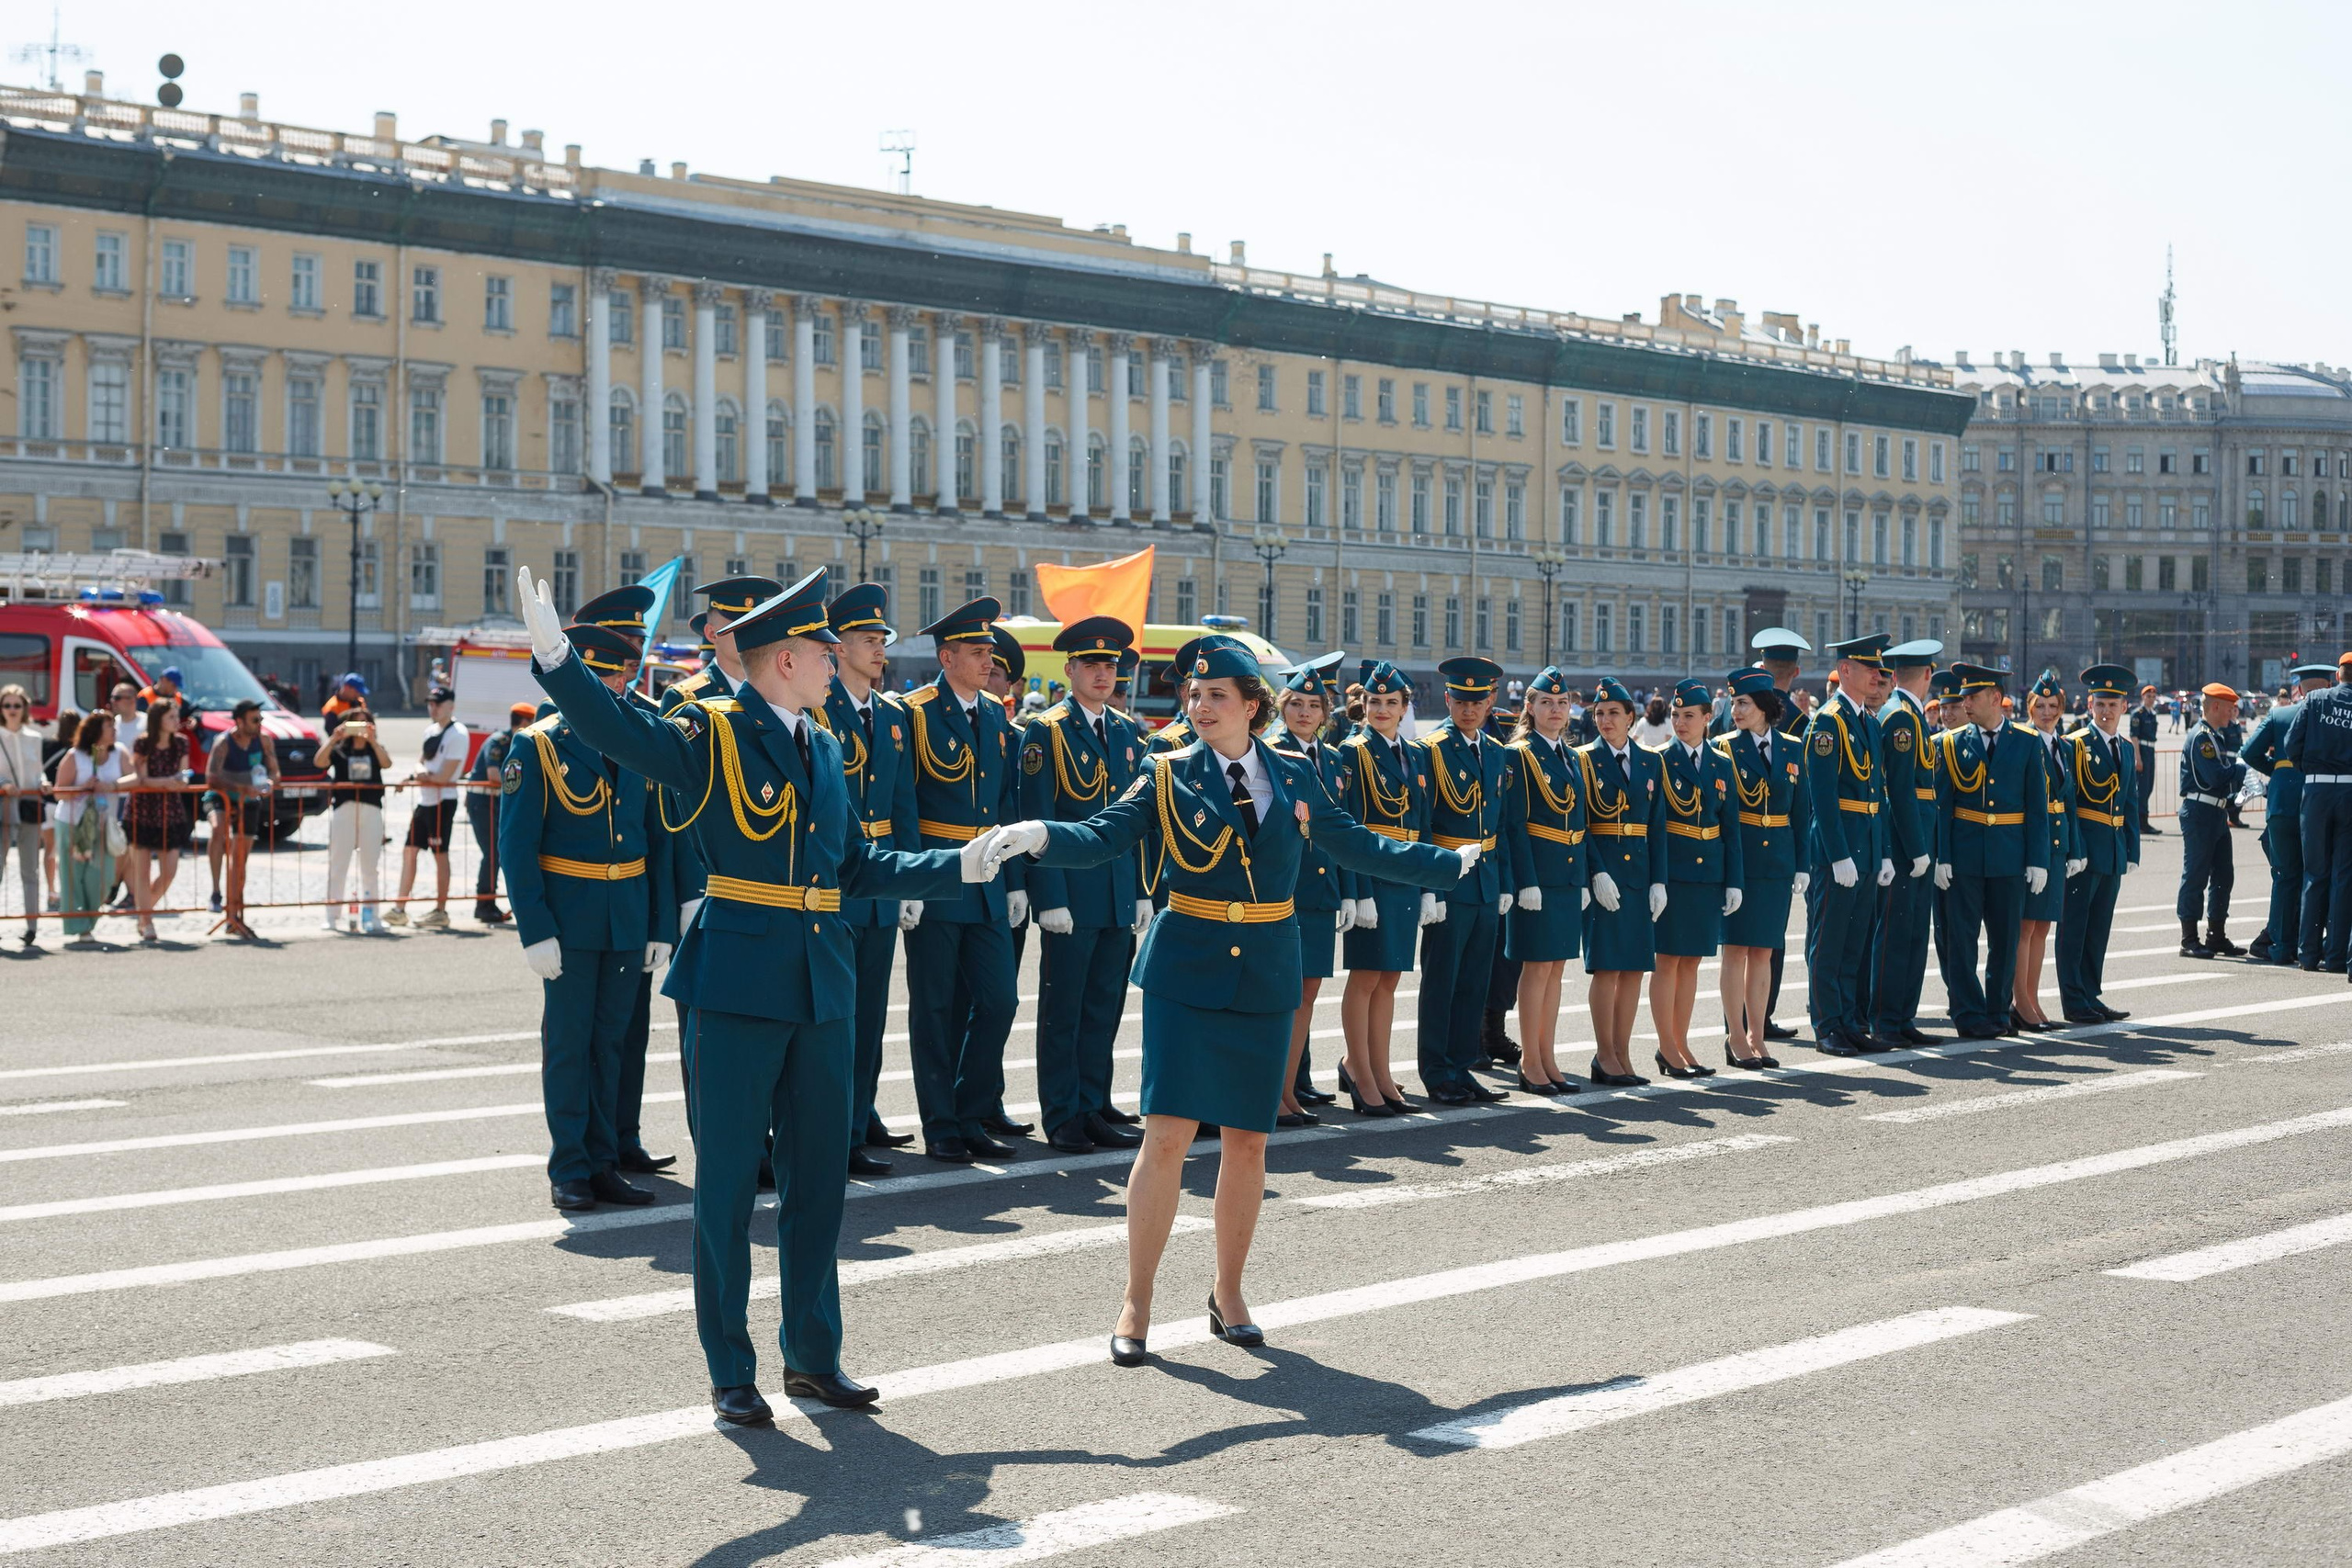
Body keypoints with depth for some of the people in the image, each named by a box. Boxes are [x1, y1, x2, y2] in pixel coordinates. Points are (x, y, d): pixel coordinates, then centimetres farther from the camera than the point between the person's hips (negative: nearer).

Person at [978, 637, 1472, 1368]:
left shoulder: (1292, 777, 6)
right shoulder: (1168, 776, -2)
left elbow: (1355, 845, 17)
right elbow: (1104, 835, -13)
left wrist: (1448, 863, 20)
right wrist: (1041, 836, -33)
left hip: (1266, 977, 3)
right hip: (1186, 971, -3)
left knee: (1247, 1141, 7)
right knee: (1167, 1135, -10)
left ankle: (1228, 1295, 23)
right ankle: (1137, 1304, -1)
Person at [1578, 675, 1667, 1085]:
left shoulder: (1650, 763, 11)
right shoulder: (1583, 760, 0)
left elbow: (1657, 826, 10)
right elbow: (1579, 824, -5)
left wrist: (1658, 881, 2)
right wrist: (1597, 873, -16)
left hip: (1639, 871, 4)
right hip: (1602, 871, -4)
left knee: (1635, 966, 4)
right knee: (1608, 965, -6)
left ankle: (1622, 1055, 11)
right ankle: (1605, 1057, 1)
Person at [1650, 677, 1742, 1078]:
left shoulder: (1721, 766, 10)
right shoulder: (1658, 762, -3)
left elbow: (1730, 829, 12)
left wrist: (1735, 881, 6)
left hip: (1709, 875, 5)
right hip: (1671, 874, -5)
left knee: (1691, 961, 9)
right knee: (1668, 960, -1)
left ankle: (1681, 1043, 16)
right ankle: (1668, 1050, 4)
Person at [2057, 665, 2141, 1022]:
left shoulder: (2127, 749, 14)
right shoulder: (2074, 745, -7)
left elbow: (2131, 805, 17)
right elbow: (2065, 801, -12)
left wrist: (2131, 853, 11)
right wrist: (2073, 850, -18)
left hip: (2114, 852, 7)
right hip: (2083, 848, -7)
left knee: (2099, 928, 11)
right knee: (2074, 926, -3)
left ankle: (2091, 996, 18)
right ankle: (2074, 1002, -1)